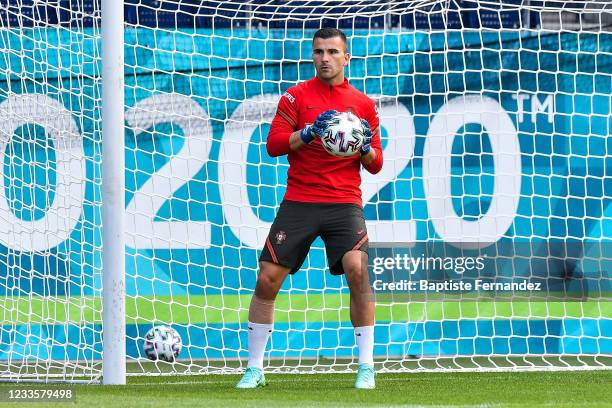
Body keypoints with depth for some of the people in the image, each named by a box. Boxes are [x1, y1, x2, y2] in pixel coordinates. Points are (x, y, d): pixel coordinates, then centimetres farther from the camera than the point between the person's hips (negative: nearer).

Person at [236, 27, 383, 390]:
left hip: (345, 202, 0)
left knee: (358, 269, -22)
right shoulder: (297, 96, 7)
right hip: (299, 202, 0)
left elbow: (375, 165, 11)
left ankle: (366, 366, -13)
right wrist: (310, 131, -17)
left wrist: (366, 148, -10)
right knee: (268, 277, -4)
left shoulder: (364, 104, 10)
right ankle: (255, 369, 10)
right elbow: (274, 144, -3)